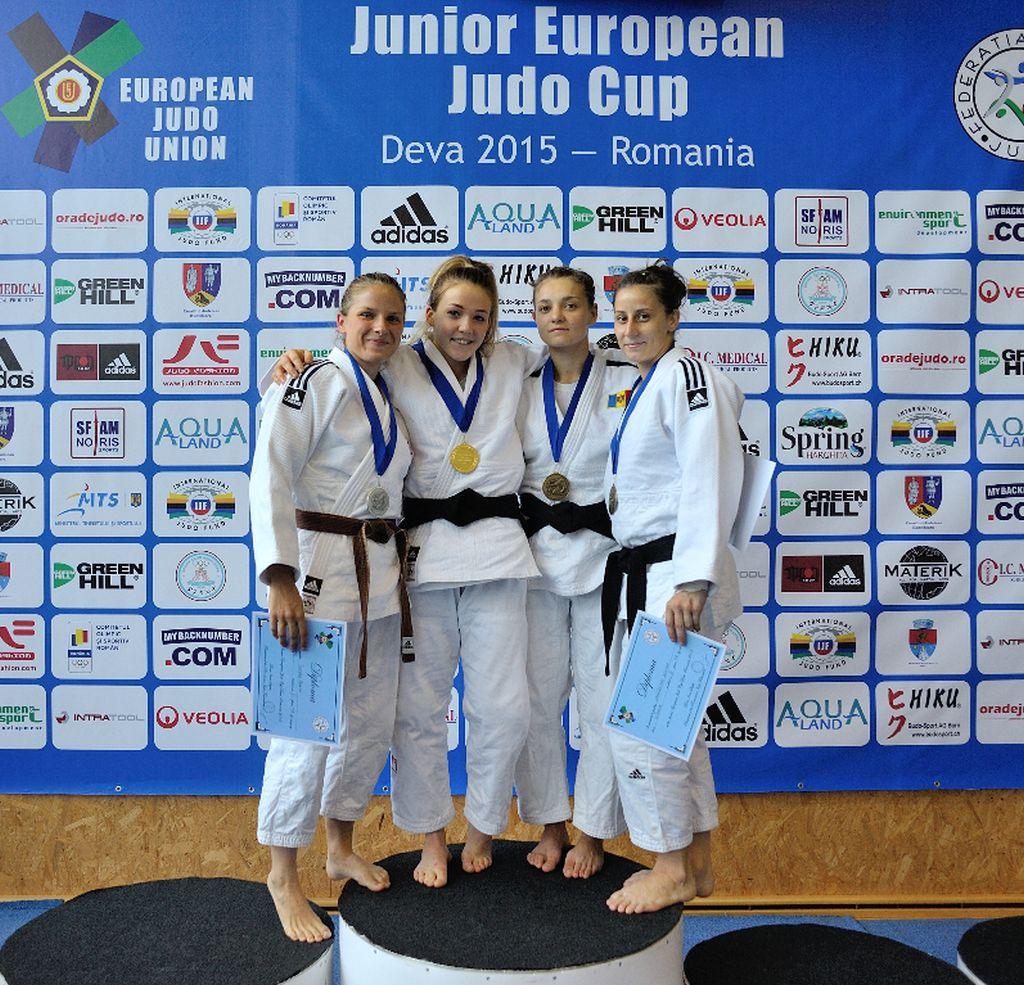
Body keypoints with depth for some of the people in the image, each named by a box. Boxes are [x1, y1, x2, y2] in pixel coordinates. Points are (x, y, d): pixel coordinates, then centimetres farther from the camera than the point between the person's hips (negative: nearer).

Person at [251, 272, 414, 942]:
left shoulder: (388, 397, 14)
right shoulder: (314, 384, -10)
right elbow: (272, 478, -17)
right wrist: (281, 580, -23)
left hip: (380, 575, 8)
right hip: (318, 572, -7)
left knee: (371, 723, 13)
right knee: (309, 726, -3)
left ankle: (342, 848, 34)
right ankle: (284, 875, 17)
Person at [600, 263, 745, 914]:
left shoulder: (688, 375, -11)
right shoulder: (646, 388, 18)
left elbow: (711, 480, -20)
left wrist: (692, 580, -26)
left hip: (677, 574, -10)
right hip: (639, 572, 10)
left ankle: (673, 868, 12)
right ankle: (696, 864, 29)